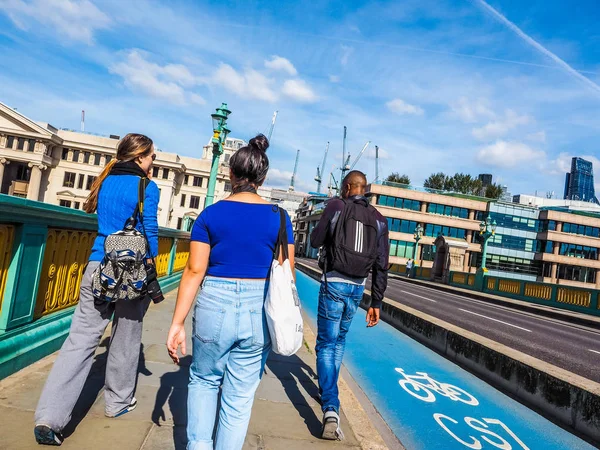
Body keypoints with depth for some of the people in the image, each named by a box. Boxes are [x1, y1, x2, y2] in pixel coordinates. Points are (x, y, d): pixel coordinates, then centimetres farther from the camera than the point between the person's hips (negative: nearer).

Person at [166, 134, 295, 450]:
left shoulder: (210, 214, -3)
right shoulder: (279, 217, -2)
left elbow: (194, 272, -6)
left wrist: (177, 323, 0)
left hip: (214, 307, 0)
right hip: (258, 312, 1)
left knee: (203, 380, 25)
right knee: (240, 396, 15)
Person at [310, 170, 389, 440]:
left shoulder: (335, 206, -5)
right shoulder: (378, 219, 4)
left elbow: (315, 241, 2)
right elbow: (381, 265, 2)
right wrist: (376, 303, 7)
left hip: (333, 283, -4)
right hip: (357, 287, 4)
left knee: (326, 343, 1)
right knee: (340, 339, 23)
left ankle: (331, 409, -13)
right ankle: (328, 389, 40)